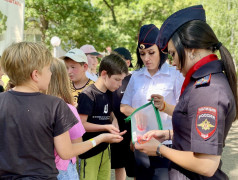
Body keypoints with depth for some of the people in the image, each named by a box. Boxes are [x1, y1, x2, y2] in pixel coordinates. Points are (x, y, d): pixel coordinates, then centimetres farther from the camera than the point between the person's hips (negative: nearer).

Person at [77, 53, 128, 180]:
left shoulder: (109, 94, 9)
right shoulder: (88, 95, -15)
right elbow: (81, 124, -18)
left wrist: (114, 126, 2)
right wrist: (106, 127, -27)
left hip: (105, 149, 8)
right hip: (89, 151, -8)